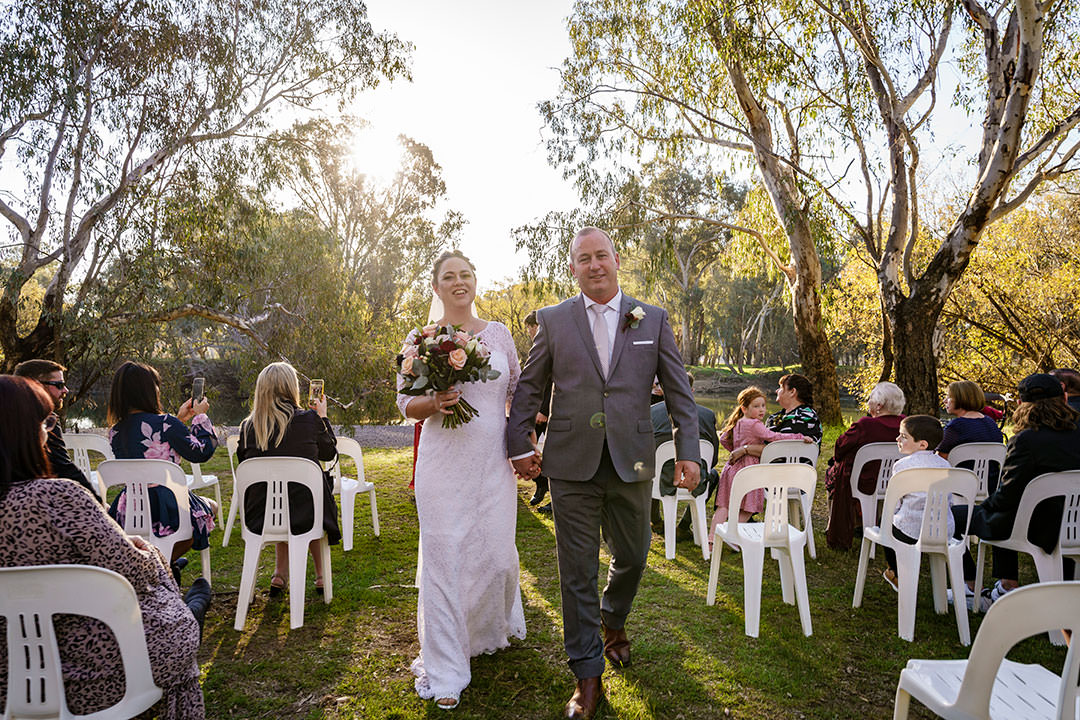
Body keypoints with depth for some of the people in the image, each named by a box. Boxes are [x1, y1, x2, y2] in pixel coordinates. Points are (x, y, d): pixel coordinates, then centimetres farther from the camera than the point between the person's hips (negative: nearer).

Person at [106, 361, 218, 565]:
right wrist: (201, 416, 3)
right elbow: (201, 452, -9)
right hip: (167, 510, -7)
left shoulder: (115, 431, 2)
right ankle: (165, 561, 14)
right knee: (209, 506, 26)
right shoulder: (166, 424, -19)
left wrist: (180, 419, 22)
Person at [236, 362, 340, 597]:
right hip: (303, 515, -2)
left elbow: (243, 460, 11)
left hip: (258, 519, 3)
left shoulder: (248, 426, -5)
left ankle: (280, 576, 32)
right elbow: (329, 454, 5)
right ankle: (321, 576, 36)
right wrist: (322, 417, 16)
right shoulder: (309, 420, -12)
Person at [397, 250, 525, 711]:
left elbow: (518, 392, 15)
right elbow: (406, 404, 4)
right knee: (444, 557, 0)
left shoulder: (499, 334, 8)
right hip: (443, 462, -2)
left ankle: (494, 626, 42)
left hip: (494, 461, 2)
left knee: (498, 552, 8)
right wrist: (434, 403, -16)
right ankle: (445, 671, 15)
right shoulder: (420, 340, 3)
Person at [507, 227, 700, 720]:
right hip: (572, 464, -1)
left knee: (632, 557, 17)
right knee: (577, 572, 5)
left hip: (632, 463, 1)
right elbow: (528, 388, 8)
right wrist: (519, 445, 4)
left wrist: (687, 451, -2)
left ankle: (613, 621, 49)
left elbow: (678, 390, 5)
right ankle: (587, 675, 21)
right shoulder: (552, 320, 3)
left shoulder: (653, 320, 5)